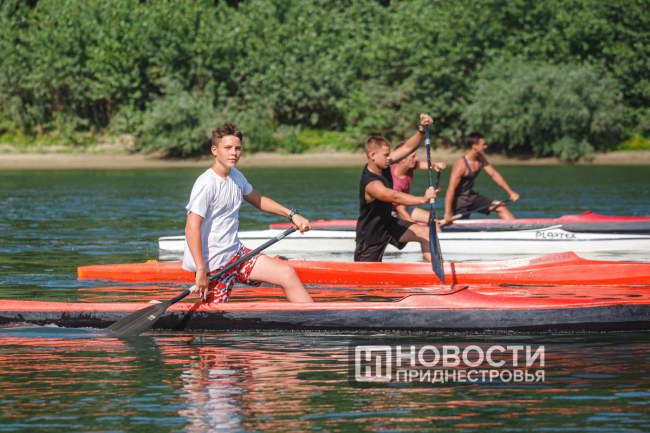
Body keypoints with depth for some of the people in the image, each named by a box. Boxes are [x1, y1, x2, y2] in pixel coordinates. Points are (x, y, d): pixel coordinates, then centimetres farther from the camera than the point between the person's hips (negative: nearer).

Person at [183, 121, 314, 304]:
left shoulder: (236, 176, 9)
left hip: (235, 253, 8)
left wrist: (291, 214, 20)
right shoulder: (207, 184, -19)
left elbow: (257, 200, 29)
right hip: (213, 263, -8)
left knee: (287, 274, 0)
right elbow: (192, 228, -24)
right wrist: (201, 270, -28)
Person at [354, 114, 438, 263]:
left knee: (425, 232, -10)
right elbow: (394, 196, -48)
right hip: (371, 236, -8)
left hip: (388, 224, 8)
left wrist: (421, 130, -23)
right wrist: (422, 199, -59)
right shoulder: (370, 184, -33)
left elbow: (408, 148, -5)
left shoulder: (382, 165, -7)